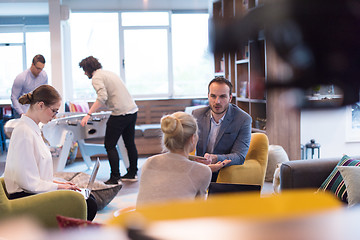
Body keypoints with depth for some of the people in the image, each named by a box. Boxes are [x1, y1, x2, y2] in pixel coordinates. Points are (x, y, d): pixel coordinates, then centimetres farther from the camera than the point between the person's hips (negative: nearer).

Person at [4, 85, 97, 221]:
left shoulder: (33, 129, 15)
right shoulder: (24, 133, -18)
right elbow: (29, 183, -20)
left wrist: (56, 182, 9)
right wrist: (58, 187, -10)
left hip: (35, 193, 10)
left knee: (89, 199, 2)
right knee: (89, 206, -18)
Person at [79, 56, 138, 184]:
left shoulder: (97, 77, -5)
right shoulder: (109, 73, 21)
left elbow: (102, 97, -21)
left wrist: (88, 114, -22)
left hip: (120, 114, -9)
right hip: (132, 110, 9)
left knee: (110, 145, -2)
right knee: (130, 143, 17)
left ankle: (115, 178, -3)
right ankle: (132, 173, 27)